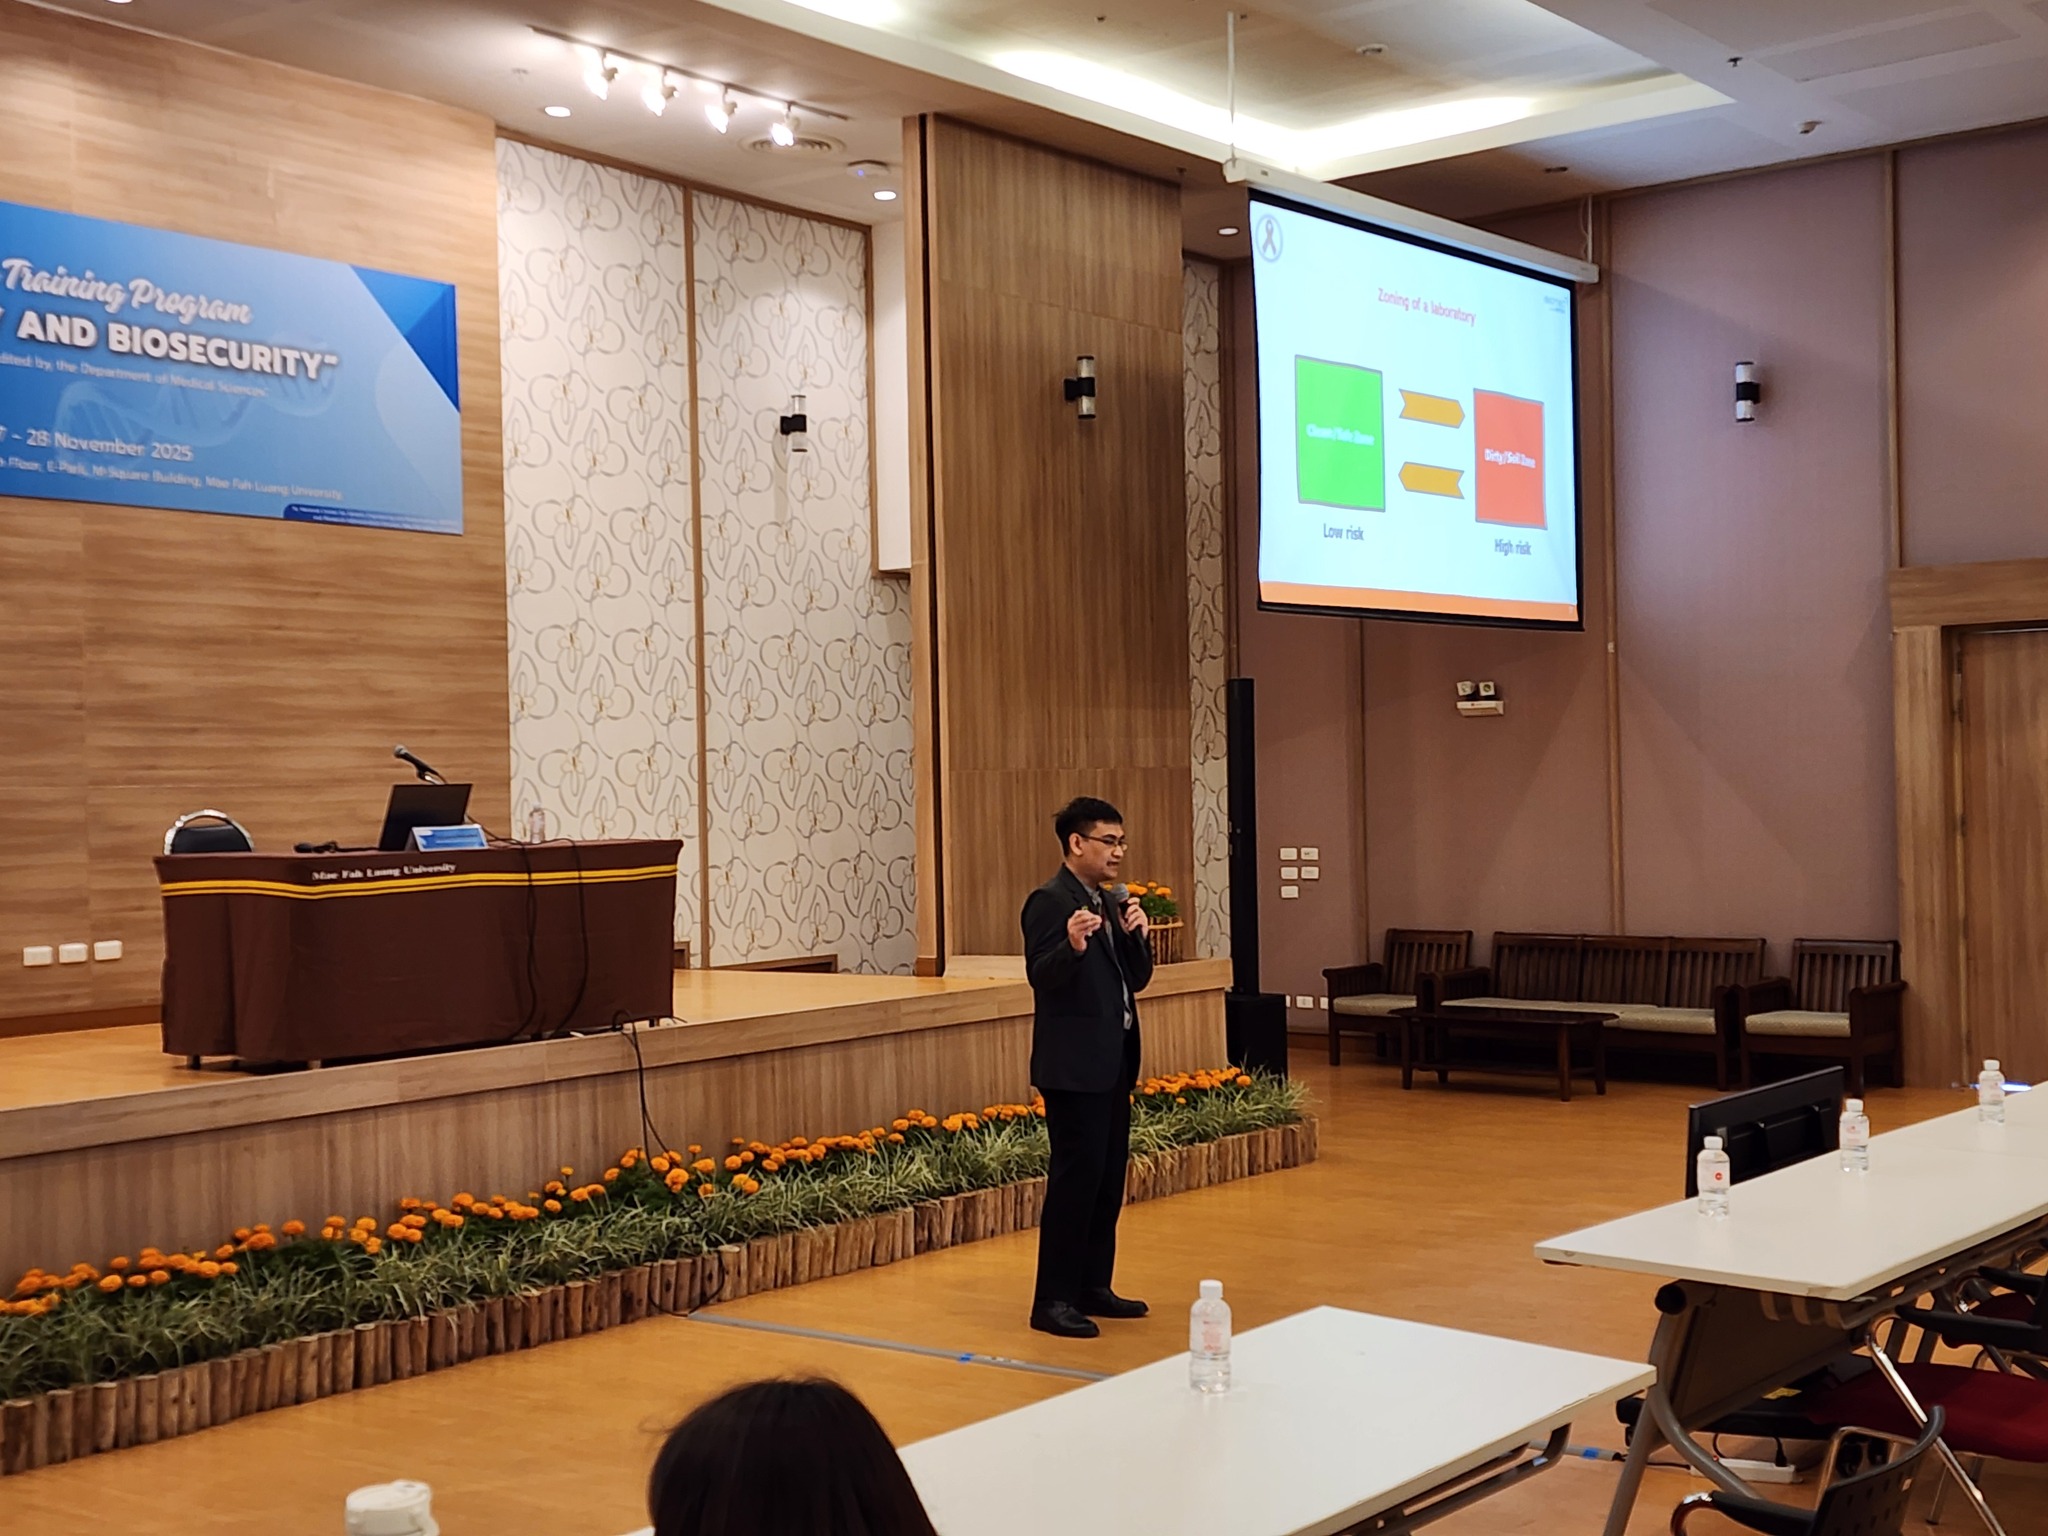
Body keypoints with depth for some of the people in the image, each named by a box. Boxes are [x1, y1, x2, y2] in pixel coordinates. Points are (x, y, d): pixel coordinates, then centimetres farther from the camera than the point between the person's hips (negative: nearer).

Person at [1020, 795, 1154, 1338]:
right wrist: (1073, 945, -38)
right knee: (1075, 1177, -8)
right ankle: (1052, 1301, -2)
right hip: (1073, 1065, -9)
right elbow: (1042, 977, -20)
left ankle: (1093, 1287, 23)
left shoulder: (1111, 902, 14)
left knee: (1109, 1177, 13)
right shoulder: (1050, 902, -12)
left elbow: (1136, 980, 13)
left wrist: (1136, 935, -5)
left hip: (1113, 1061, 9)